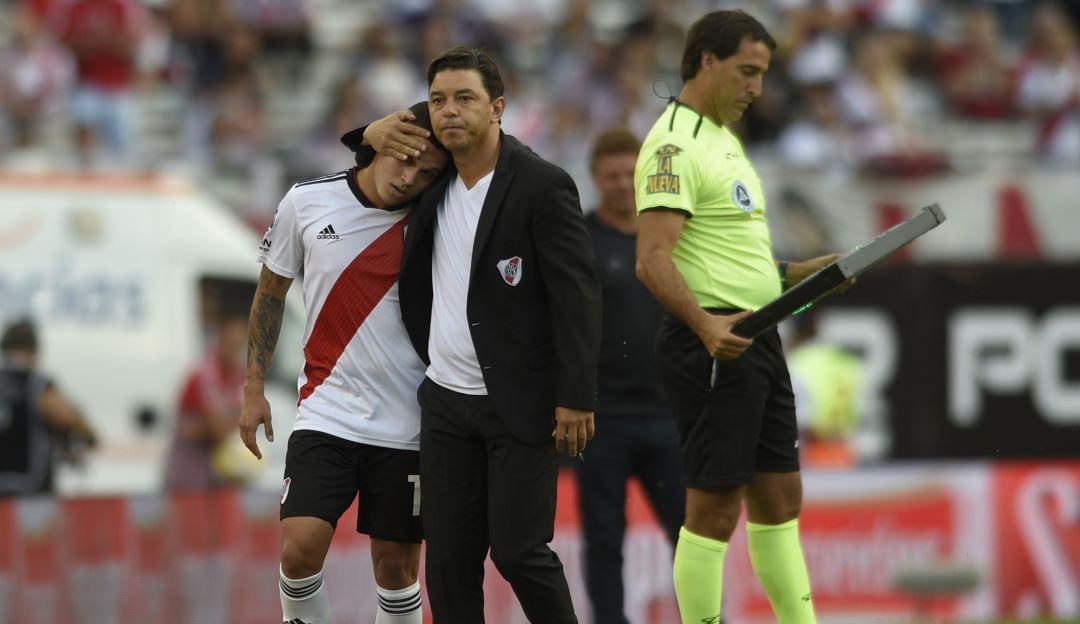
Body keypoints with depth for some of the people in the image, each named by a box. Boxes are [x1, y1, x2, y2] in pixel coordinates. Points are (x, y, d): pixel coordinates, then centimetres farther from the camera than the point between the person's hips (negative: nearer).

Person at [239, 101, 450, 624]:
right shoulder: (307, 202, -2)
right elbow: (271, 292, 10)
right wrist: (253, 388, 9)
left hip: (406, 425, 0)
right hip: (326, 416, 0)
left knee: (396, 565, 4)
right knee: (300, 548, -15)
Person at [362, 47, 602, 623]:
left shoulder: (542, 186, -11)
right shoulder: (433, 180, 8)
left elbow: (577, 295, -13)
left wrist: (576, 397, -18)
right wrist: (375, 134, 4)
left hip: (519, 404, -6)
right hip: (446, 401, 6)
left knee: (517, 550, -6)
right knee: (448, 558, 5)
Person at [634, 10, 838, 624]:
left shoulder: (724, 138, 18)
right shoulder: (676, 144, -14)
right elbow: (654, 260, -25)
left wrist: (798, 272, 17)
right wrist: (707, 326, -37)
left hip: (756, 341, 10)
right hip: (712, 344, -10)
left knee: (779, 497, 12)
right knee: (716, 507, -6)